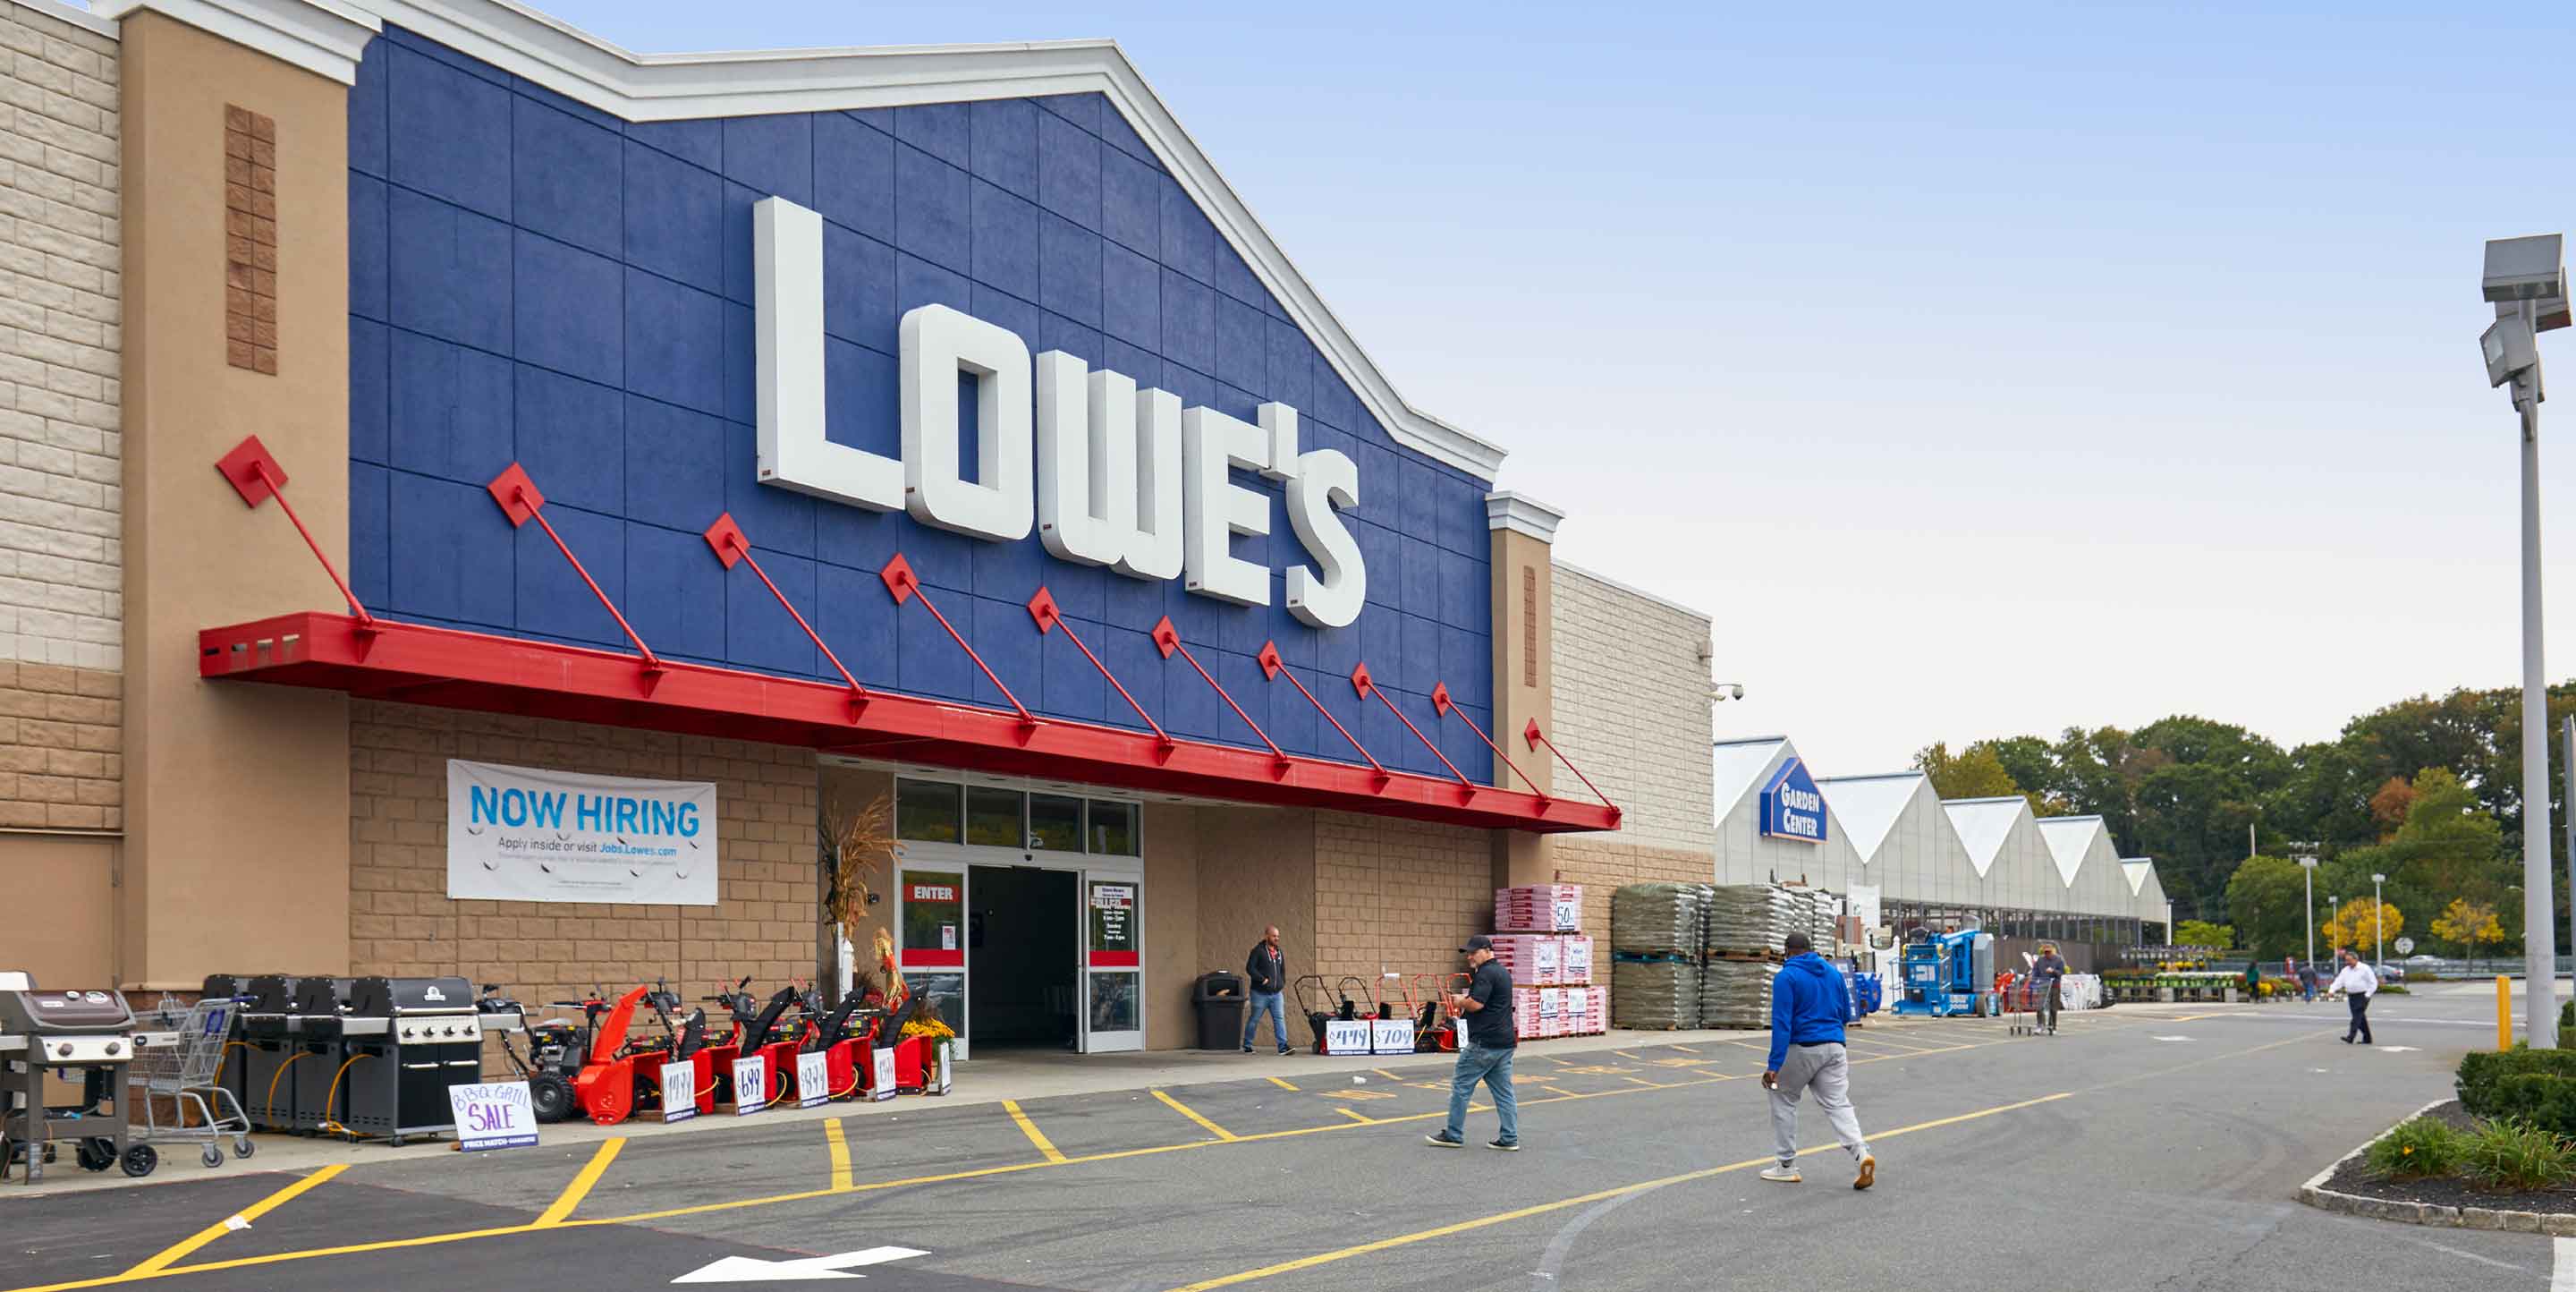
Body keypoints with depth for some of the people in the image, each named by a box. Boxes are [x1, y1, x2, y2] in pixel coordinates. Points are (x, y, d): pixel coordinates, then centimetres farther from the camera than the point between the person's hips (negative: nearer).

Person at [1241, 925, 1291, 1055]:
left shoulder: (1279, 952, 14)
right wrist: (1263, 980, -19)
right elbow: (1249, 968, -15)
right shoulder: (1258, 951, -7)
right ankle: (1247, 1046, 19)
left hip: (1276, 993, 5)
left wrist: (1282, 983, 12)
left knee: (1280, 1018, -7)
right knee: (1254, 1019, 5)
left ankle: (1283, 1046, -12)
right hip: (1260, 994, -5)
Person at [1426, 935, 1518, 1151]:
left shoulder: (1486, 973, -14)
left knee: (1461, 1086, 1)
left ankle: (1453, 1135, 6)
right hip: (1505, 1042, 9)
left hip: (1484, 1043, -9)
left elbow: (1476, 1004, -24)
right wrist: (1465, 1002, 12)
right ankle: (1510, 1139, 6)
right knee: (1503, 1091, 8)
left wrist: (1461, 1001, -4)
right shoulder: (1503, 971, 17)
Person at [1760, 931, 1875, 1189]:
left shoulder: (1786, 977, -8)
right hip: (1835, 1047, 5)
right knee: (1838, 1103, 4)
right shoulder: (1833, 972, 11)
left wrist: (1774, 1065, -17)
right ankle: (1861, 1153, -19)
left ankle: (1787, 1166, 14)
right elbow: (1846, 1015, 18)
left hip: (1802, 1048, -5)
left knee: (1782, 1099, 13)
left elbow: (1782, 1023, -15)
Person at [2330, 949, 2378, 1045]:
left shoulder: (2364, 969, -7)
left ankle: (2350, 1037, -23)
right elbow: (2339, 982, 6)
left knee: (2357, 1017, -14)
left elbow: (2373, 983, -7)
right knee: (2360, 1018, 10)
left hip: (2362, 996, -7)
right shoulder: (2346, 970, 12)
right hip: (2351, 996, 7)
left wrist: (2367, 995, -14)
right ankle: (2367, 1038, 19)